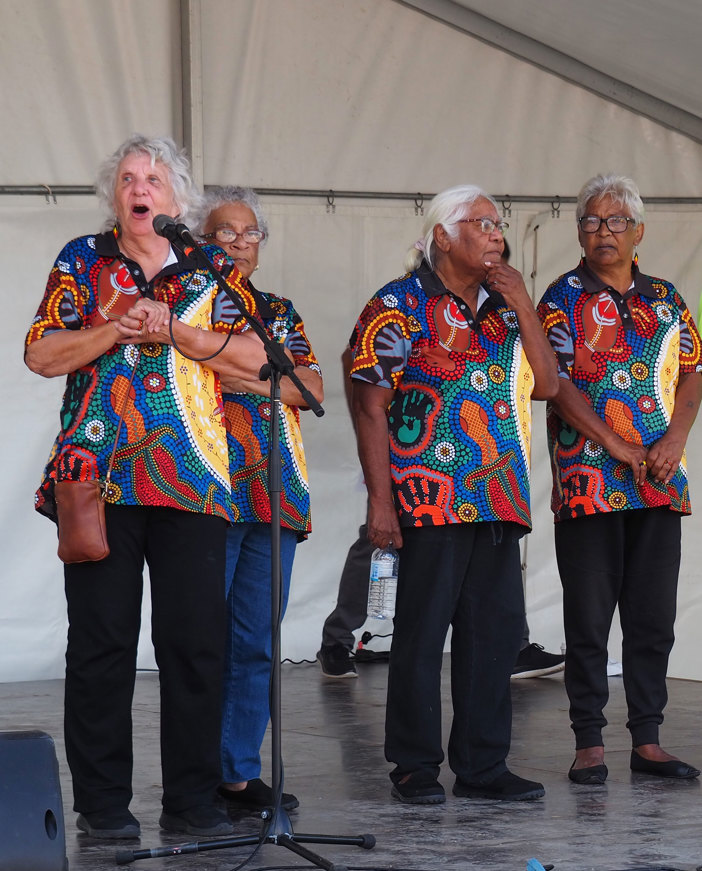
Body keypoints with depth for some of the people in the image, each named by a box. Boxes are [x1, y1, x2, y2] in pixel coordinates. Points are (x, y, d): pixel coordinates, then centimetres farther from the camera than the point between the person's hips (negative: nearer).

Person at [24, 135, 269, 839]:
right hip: (97, 476, -1)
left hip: (192, 483, 1)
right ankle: (102, 803, 9)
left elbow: (252, 358, 2)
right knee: (101, 641, 0)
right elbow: (41, 354, 3)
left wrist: (176, 330, -9)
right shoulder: (83, 262, 11)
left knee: (196, 641, 0)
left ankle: (191, 800, 9)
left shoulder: (213, 271, 12)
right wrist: (117, 329, -9)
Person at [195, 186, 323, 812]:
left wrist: (262, 379, -9)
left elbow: (313, 386, 8)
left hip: (277, 494, 5)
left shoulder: (279, 311, 20)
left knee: (257, 642, 6)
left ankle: (241, 772, 12)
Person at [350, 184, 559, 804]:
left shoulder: (503, 307, 17)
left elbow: (546, 385, 10)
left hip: (498, 500, 6)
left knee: (496, 630, 8)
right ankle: (415, 768, 8)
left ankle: (482, 764, 17)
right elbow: (371, 407, -7)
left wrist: (523, 306, 1)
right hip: (430, 499, -6)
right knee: (421, 631, -2)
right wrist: (381, 501, -13)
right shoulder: (399, 306, -2)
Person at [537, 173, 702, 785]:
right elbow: (559, 384, -8)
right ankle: (590, 743, 6)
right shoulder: (563, 299, 1)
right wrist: (618, 447, -15)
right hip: (588, 482, -4)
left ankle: (647, 740, 14)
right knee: (589, 618, -1)